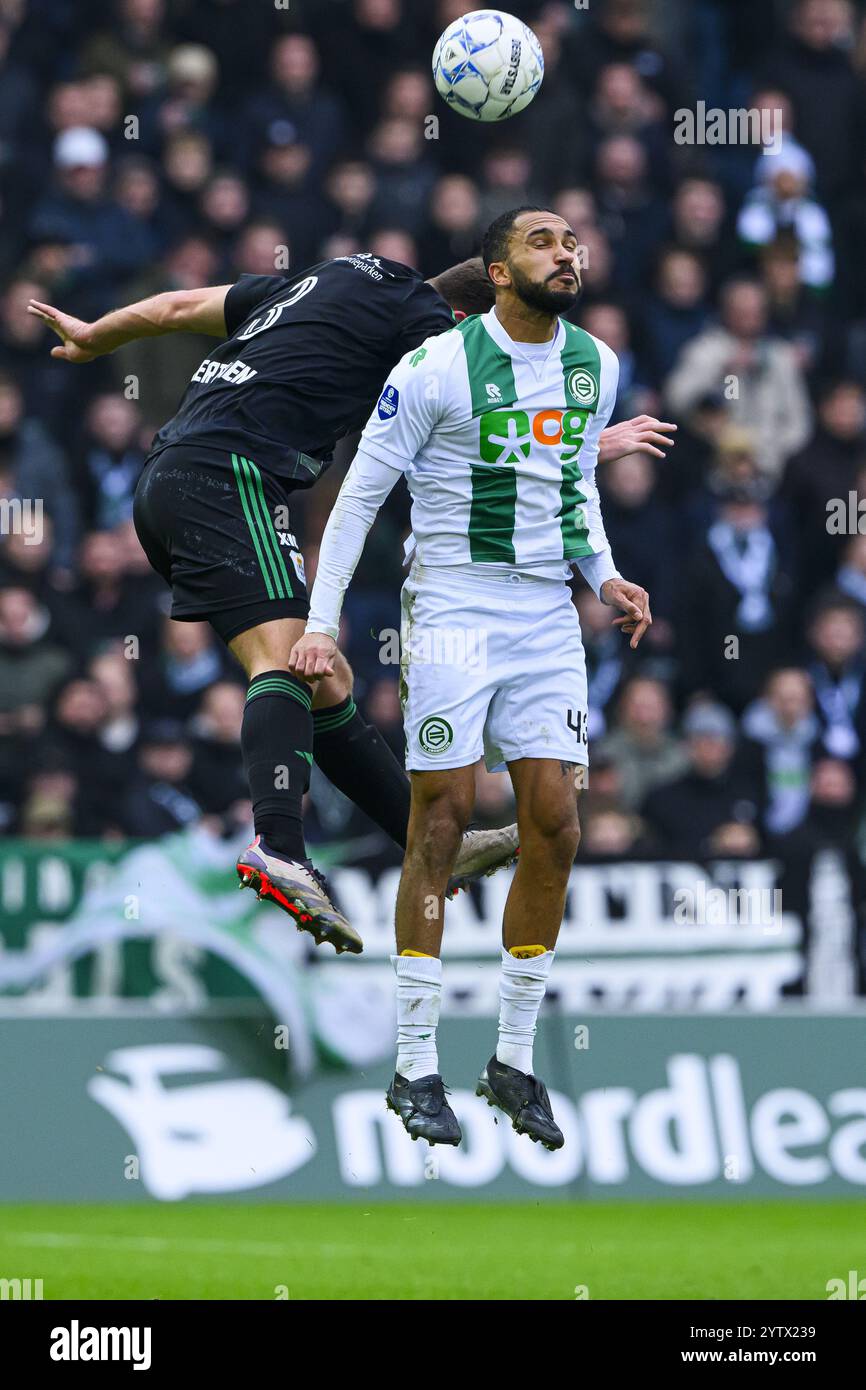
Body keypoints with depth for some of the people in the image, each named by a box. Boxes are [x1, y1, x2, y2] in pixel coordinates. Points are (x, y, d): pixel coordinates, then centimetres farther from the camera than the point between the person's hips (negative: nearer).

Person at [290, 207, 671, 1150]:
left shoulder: (593, 366, 8)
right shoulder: (438, 366, -10)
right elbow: (360, 493, -4)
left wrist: (604, 575, 8)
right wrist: (321, 622, -8)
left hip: (548, 618, 5)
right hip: (454, 606, -5)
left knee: (554, 829, 0)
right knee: (442, 823, -6)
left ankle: (514, 1062, 11)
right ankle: (415, 1070, 0)